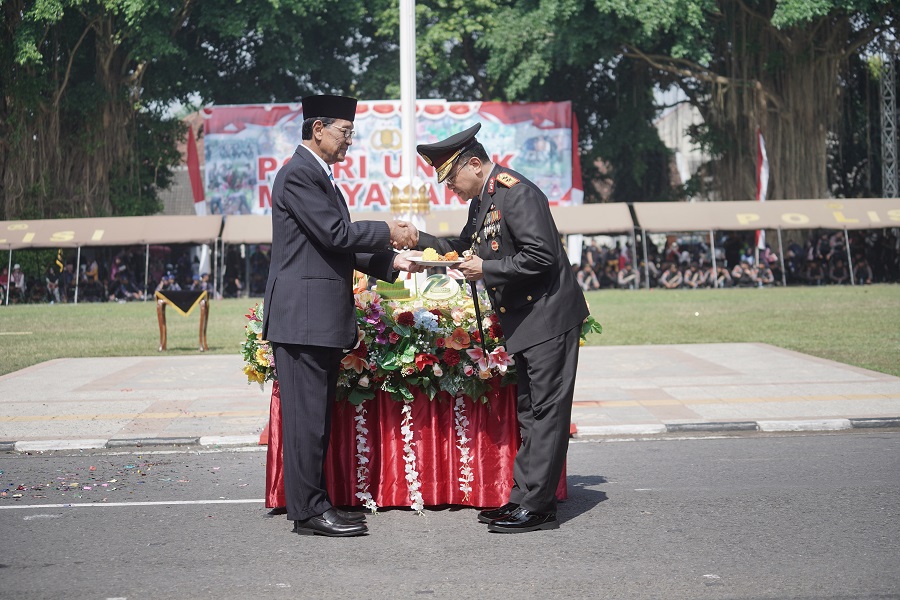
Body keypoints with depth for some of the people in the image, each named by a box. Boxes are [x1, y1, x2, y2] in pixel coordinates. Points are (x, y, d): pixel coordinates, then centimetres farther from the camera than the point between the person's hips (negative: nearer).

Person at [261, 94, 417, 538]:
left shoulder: (319, 176, 20)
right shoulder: (298, 174, -12)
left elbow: (340, 247, 20)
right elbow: (335, 234, -17)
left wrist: (390, 262, 11)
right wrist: (388, 233, -6)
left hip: (324, 318, 10)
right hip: (303, 315, -10)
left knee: (317, 415, 12)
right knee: (306, 414, -6)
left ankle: (311, 502, 18)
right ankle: (308, 511, -2)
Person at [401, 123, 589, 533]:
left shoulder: (517, 192, -17)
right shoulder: (481, 200, 13)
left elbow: (540, 256, -23)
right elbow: (463, 248, 23)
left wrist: (486, 270, -17)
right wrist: (420, 239, 10)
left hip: (548, 315, -10)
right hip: (524, 322, 10)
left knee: (545, 410, -6)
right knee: (528, 412, 12)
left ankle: (537, 506, -5)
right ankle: (523, 498, 18)